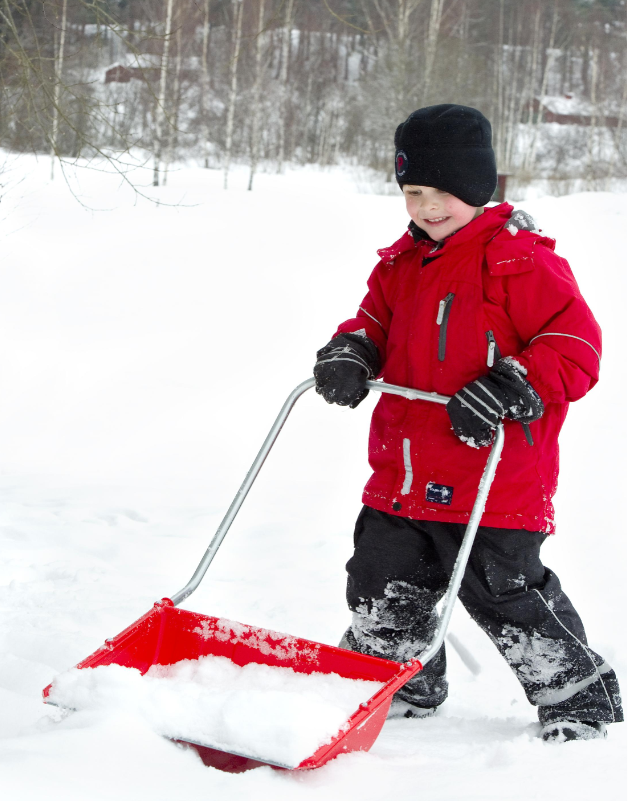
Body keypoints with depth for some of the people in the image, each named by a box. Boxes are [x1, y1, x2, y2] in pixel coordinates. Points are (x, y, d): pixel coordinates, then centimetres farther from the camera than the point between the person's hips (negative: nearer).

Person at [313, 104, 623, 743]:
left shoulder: (520, 261, -13)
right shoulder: (401, 262, 10)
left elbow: (574, 344, -15)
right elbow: (376, 320, 23)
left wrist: (505, 389, -28)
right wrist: (350, 354, 0)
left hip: (493, 480, -7)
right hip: (402, 476, 7)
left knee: (505, 597, -2)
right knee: (381, 592, 13)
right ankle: (403, 690, 36)